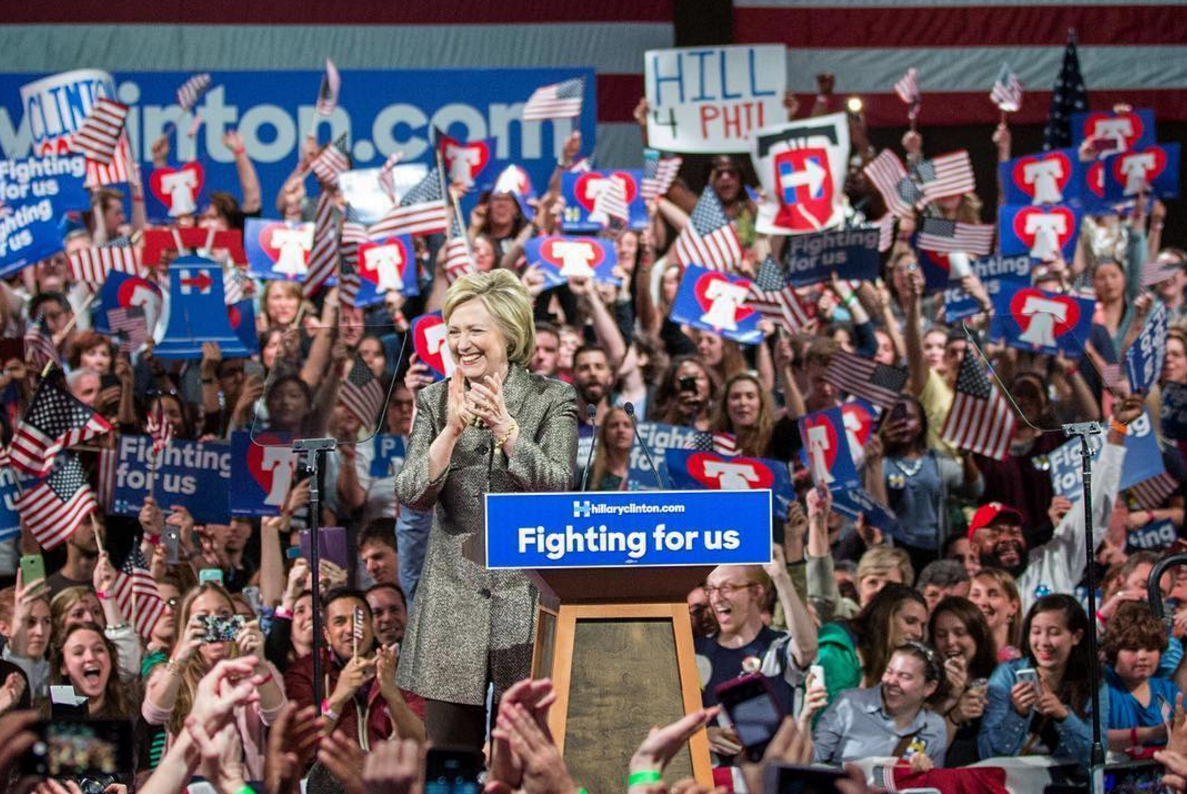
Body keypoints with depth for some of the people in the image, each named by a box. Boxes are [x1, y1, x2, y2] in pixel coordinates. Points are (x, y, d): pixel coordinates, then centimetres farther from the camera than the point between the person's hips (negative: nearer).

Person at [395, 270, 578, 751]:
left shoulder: (551, 399, 1)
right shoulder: (434, 402, 8)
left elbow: (556, 488, -12)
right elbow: (412, 496, -4)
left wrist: (504, 426, -24)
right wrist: (453, 429, -18)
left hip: (527, 597, -2)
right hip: (453, 598, 2)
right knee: (448, 759, 3)